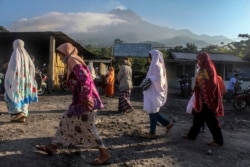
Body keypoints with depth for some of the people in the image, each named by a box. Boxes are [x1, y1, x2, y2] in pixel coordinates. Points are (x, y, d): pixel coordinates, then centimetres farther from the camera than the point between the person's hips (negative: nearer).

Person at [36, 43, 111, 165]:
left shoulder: (73, 61, -12)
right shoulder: (75, 61, 19)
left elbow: (84, 79, -25)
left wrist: (86, 98, -24)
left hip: (84, 101, -10)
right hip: (80, 100, 10)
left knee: (87, 126, -6)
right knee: (66, 120, 16)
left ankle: (104, 154, 1)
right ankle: (53, 146, 28)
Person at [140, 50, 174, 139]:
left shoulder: (156, 65, -15)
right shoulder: (157, 65, 15)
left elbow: (157, 79, -23)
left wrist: (148, 80, -13)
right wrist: (148, 80, 6)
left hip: (154, 93, -10)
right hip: (154, 92, 10)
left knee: (152, 112, -2)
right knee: (153, 111, 16)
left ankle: (152, 133, 8)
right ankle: (167, 124, 21)